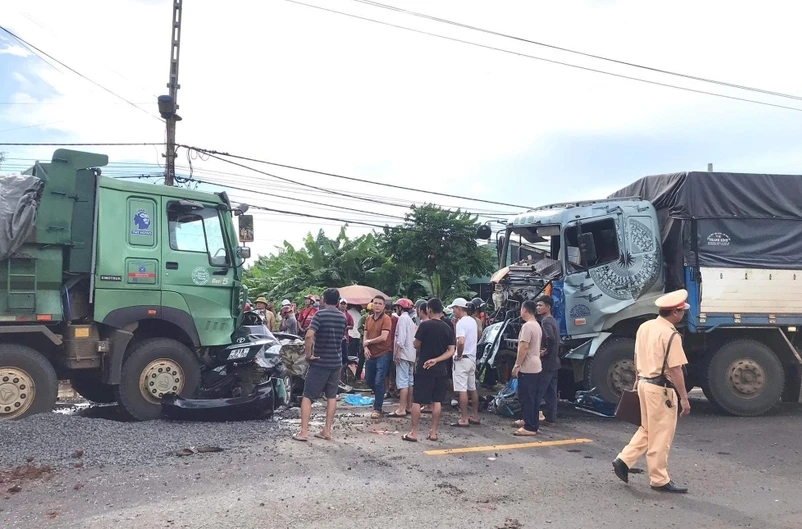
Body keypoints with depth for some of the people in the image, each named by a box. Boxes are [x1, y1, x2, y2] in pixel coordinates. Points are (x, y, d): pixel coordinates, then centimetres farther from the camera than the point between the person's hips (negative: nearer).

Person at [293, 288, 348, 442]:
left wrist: (308, 354, -15)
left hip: (320, 362, -5)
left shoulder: (320, 314, -13)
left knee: (307, 396, 3)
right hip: (336, 362, 5)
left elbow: (309, 336, -26)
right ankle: (327, 431, 13)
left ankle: (303, 432, 0)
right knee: (331, 397, 12)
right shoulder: (343, 317, 6)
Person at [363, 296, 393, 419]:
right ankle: (379, 396, 43)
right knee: (368, 380, 17)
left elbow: (383, 337, -20)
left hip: (383, 354, -7)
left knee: (379, 382, -8)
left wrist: (369, 342, -9)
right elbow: (365, 336, 10)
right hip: (371, 354, 7)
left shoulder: (386, 319, -11)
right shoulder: (368, 319, 9)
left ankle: (377, 409, 2)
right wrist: (365, 348, -9)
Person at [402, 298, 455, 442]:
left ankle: (413, 433, 3)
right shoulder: (448, 328, 4)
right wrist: (436, 360, -9)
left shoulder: (425, 325, -11)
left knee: (417, 401, 2)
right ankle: (433, 432, 14)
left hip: (424, 368, -4)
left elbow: (416, 345, -4)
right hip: (440, 369, 5)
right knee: (437, 401, 10)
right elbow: (451, 351, -1)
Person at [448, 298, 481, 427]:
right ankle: (475, 416, 23)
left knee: (462, 390, -5)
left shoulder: (461, 322, -17)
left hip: (462, 359, -9)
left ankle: (464, 419, -3)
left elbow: (460, 342, -30)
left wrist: (458, 355, -17)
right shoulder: (473, 321, 10)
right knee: (473, 388, 15)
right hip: (472, 358, 9)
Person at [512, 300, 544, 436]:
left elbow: (524, 347, -22)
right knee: (534, 398, 13)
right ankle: (533, 425, 18)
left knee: (526, 398, -5)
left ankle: (529, 428, -3)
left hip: (527, 368, -10)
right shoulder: (537, 325, 14)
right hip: (536, 367, 10)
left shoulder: (527, 326, -17)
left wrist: (516, 366, -18)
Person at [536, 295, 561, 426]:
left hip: (546, 363, -9)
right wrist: (549, 352, 9)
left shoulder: (545, 321, -15)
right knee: (551, 392, 11)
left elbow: (550, 339, -31)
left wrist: (545, 352, -18)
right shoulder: (554, 321, 15)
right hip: (554, 362, 10)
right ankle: (551, 419, 15)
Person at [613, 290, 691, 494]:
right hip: (661, 388, -8)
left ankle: (623, 460, 17)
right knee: (661, 435, 3)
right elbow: (675, 370, -20)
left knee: (647, 430, 20)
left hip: (644, 383, 8)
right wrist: (684, 398, -16)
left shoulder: (645, 327, 7)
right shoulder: (671, 335, -19)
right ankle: (659, 480, 14)